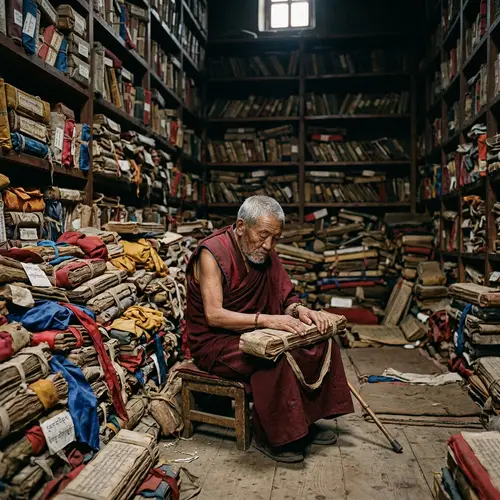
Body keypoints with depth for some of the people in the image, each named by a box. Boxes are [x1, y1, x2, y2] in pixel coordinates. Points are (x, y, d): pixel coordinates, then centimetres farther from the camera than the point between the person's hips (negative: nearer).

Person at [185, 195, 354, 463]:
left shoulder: (266, 253, 3)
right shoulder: (212, 253, -20)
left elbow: (283, 297, 8)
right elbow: (214, 315, -27)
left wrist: (298, 309, -16)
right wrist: (266, 320, -36)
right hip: (214, 342, -7)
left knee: (320, 343, -5)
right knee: (276, 360, -32)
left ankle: (306, 421, 9)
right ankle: (269, 436, -12)